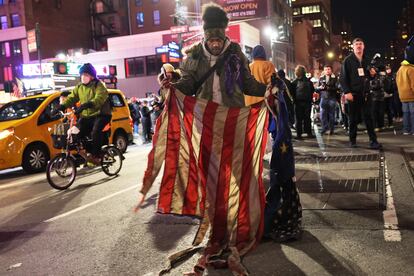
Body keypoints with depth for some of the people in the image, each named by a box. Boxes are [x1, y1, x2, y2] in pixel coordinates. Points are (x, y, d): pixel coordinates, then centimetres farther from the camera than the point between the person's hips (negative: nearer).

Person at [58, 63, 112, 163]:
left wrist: (87, 104, -42)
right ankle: (90, 151, 12)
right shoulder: (79, 87, 14)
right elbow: (71, 98, 5)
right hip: (86, 116, 7)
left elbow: (99, 98, -25)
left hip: (101, 114, -6)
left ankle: (96, 155, -19)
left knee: (95, 131, -30)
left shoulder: (99, 85, -7)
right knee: (77, 132, -7)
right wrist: (62, 106, -15)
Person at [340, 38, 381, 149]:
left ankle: (373, 140, -3)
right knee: (353, 119, 3)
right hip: (353, 94, -2)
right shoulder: (348, 60, 2)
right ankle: (352, 140, 13)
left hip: (366, 94, 2)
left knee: (368, 117, -3)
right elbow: (343, 78, -3)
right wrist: (347, 92, -13)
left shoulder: (367, 60, 13)